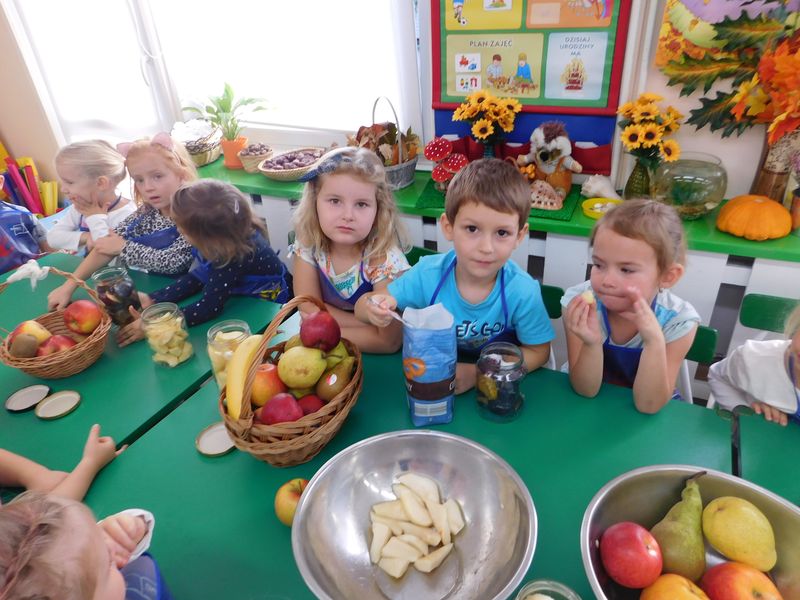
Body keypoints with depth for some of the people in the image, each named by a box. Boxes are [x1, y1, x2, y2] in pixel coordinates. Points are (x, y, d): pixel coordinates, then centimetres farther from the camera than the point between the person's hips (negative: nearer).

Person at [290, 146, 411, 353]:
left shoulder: (386, 259, -22)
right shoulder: (308, 244, -12)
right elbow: (309, 310, -13)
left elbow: (389, 341, -24)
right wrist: (371, 323, -21)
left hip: (375, 360, -2)